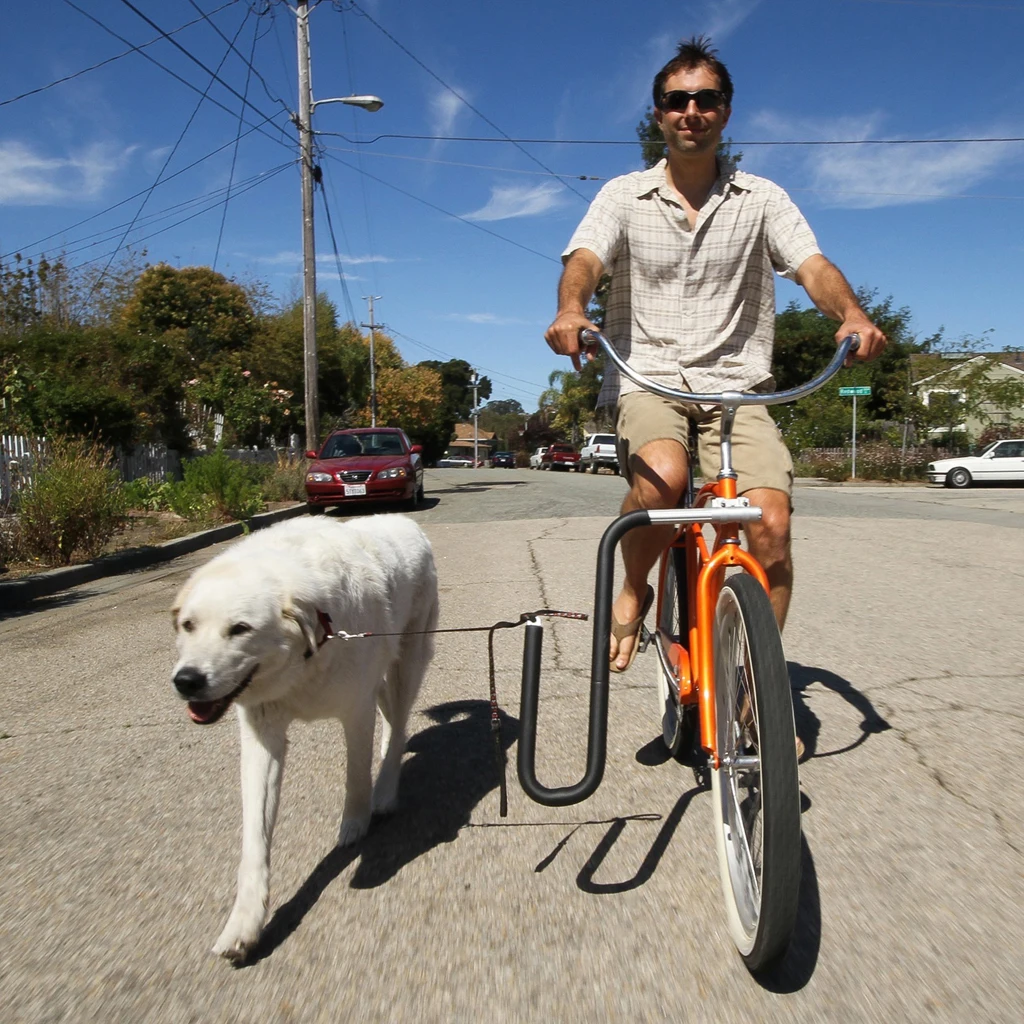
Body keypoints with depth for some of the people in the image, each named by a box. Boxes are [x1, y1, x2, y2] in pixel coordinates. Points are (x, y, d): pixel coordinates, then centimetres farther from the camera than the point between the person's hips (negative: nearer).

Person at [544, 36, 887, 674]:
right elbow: (584, 259, -8)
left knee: (772, 523, -19)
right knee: (661, 478, -34)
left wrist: (854, 315, -24)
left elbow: (813, 267, -2)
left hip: (737, 387, 2)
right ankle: (633, 592, -2)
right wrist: (571, 310, -32)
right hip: (648, 380, -1)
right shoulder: (625, 195, 9)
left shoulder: (761, 198, 10)